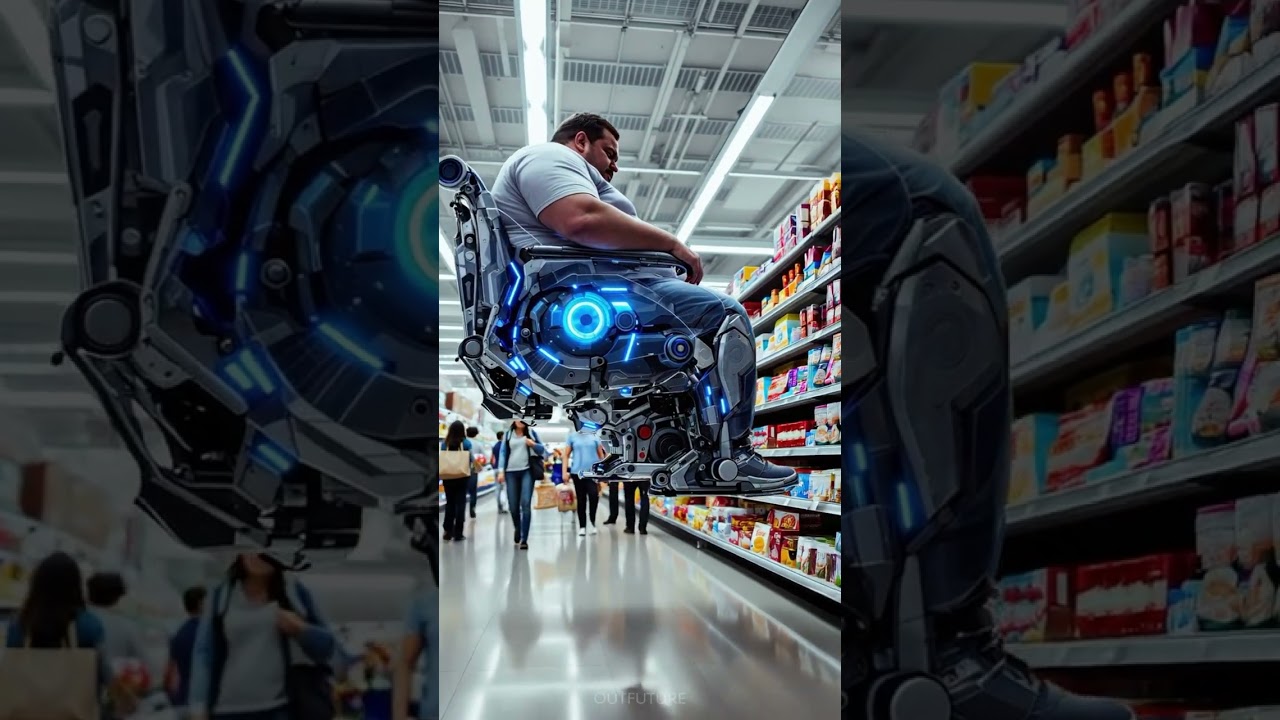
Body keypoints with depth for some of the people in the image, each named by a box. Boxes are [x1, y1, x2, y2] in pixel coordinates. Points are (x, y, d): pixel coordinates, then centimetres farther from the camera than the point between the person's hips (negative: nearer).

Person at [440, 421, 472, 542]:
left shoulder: (444, 443, -2)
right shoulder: (466, 443, -8)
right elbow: (471, 459, -6)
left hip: (448, 477, 2)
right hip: (462, 477, -2)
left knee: (449, 503, 13)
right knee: (460, 503, 4)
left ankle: (448, 531, 12)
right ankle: (458, 533, 3)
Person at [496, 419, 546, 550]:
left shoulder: (531, 433, 8)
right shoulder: (508, 434, 10)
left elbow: (543, 450, 10)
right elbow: (503, 452, 8)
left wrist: (533, 444, -10)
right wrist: (501, 471, -2)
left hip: (527, 471, -2)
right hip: (511, 472, 2)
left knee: (526, 504, -14)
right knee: (513, 505, 6)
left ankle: (524, 538, -12)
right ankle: (518, 530, 34)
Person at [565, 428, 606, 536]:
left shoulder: (594, 436, 6)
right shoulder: (572, 436, 5)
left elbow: (601, 455, 10)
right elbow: (566, 455, 6)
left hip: (593, 471, -1)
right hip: (577, 472, 1)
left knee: (594, 495, -19)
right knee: (581, 499, 6)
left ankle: (592, 521, 1)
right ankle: (582, 526, 17)